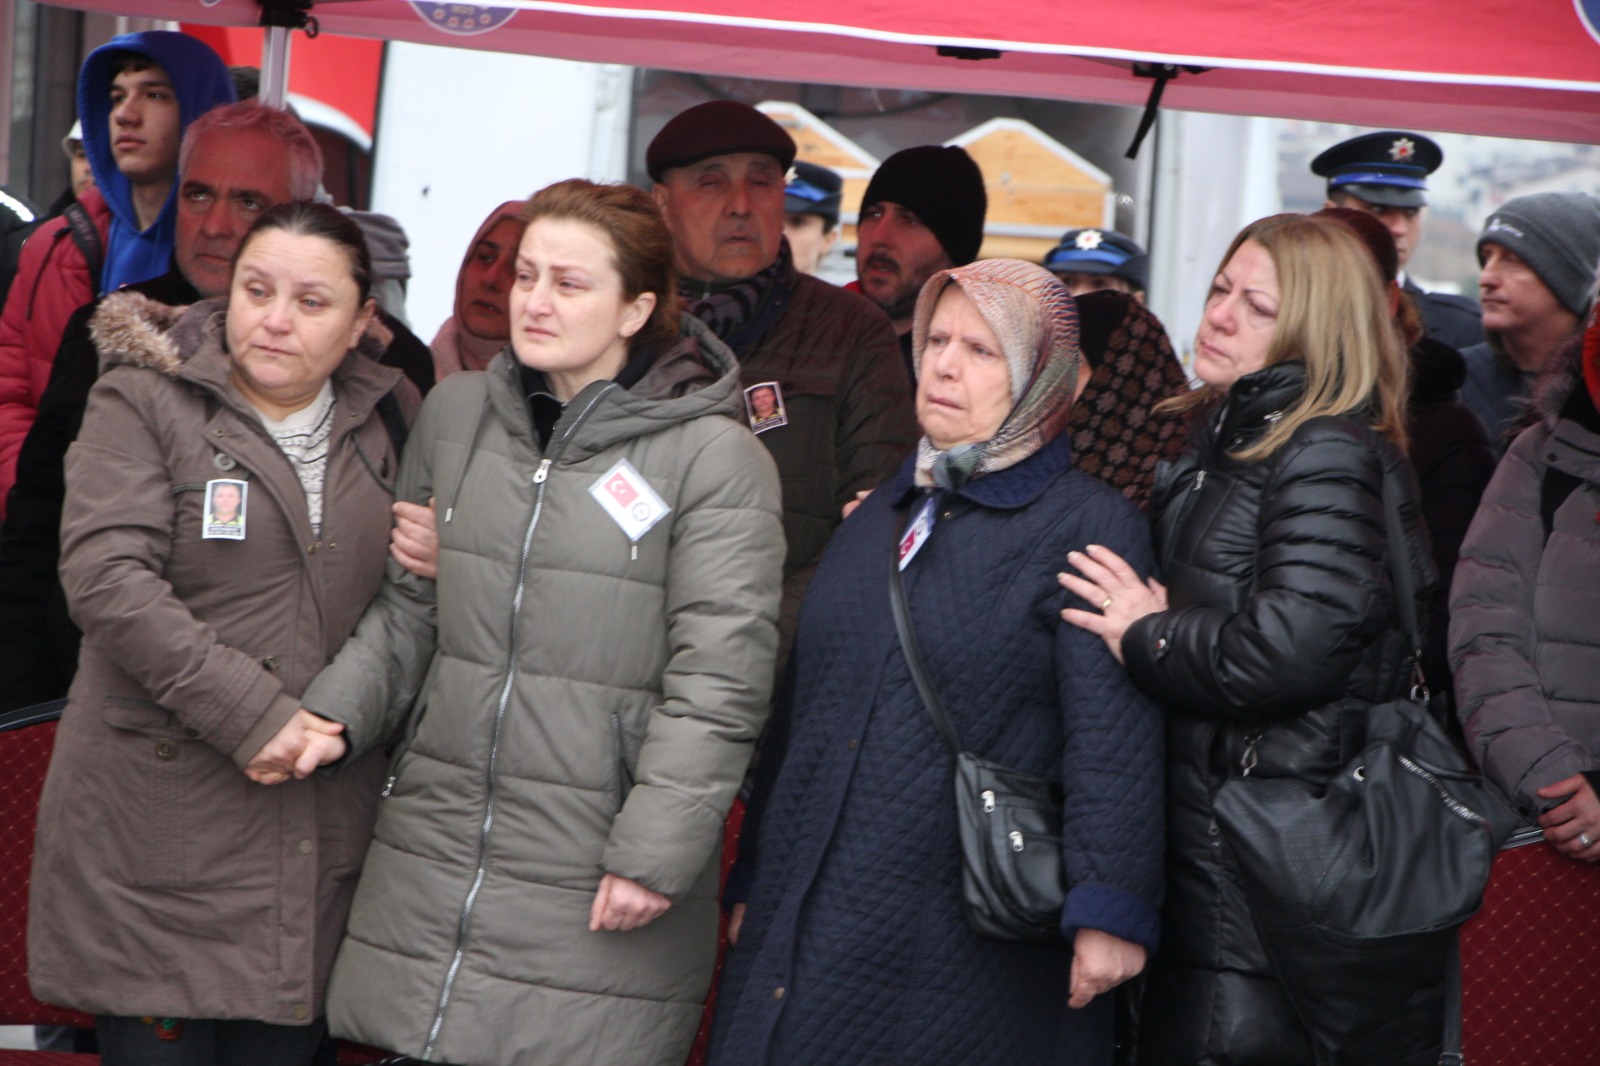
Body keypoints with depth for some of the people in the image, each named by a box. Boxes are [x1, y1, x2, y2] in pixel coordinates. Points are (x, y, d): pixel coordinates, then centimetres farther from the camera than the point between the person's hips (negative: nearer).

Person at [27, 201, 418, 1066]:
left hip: (320, 831, 4)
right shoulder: (141, 403, -1)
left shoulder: (389, 418, 12)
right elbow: (105, 576, -14)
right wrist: (251, 715, -20)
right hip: (160, 822, -4)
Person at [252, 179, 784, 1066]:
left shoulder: (714, 457, -7)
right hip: (430, 857, 5)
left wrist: (653, 855, -13)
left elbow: (719, 684, -9)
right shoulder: (455, 413, 10)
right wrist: (330, 715, 0)